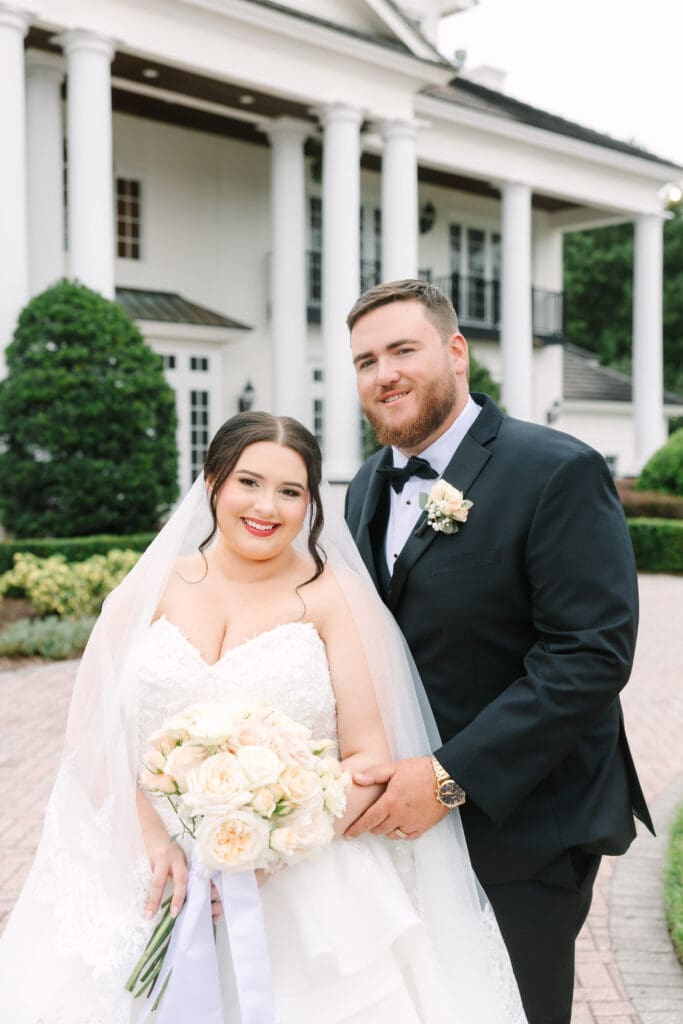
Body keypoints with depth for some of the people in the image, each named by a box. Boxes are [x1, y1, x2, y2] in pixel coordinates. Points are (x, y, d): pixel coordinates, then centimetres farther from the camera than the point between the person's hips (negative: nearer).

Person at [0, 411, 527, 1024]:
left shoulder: (336, 596, -4)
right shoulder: (149, 590, 3)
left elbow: (371, 758, -7)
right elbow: (93, 738, 2)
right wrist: (150, 839, -13)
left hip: (306, 896, -1)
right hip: (154, 886, 2)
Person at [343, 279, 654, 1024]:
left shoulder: (557, 473, -16)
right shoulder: (367, 488, 7)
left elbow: (592, 653, -23)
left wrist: (452, 776, -24)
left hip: (520, 831, -6)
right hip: (403, 818, 6)